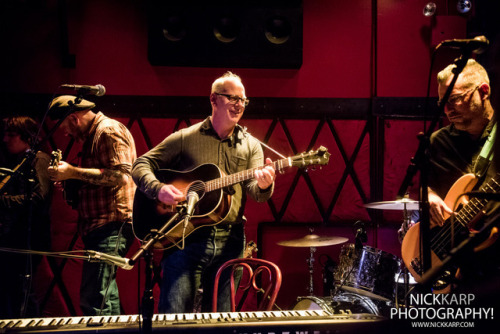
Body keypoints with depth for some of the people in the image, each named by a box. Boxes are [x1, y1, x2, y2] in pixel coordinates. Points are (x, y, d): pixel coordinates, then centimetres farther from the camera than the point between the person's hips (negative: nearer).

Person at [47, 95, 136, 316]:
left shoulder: (108, 130, -9)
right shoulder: (92, 135, 24)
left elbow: (120, 175, -22)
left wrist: (73, 172, -17)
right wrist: (67, 178, 16)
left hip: (113, 224, -11)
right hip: (101, 226, 11)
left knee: (93, 300, -15)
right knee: (105, 295, 13)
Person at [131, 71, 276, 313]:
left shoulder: (250, 145, 10)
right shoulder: (186, 138, 4)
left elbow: (255, 191, -2)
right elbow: (141, 165, 3)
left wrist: (263, 185, -26)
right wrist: (159, 188, -16)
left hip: (230, 241, 3)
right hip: (185, 237, -2)